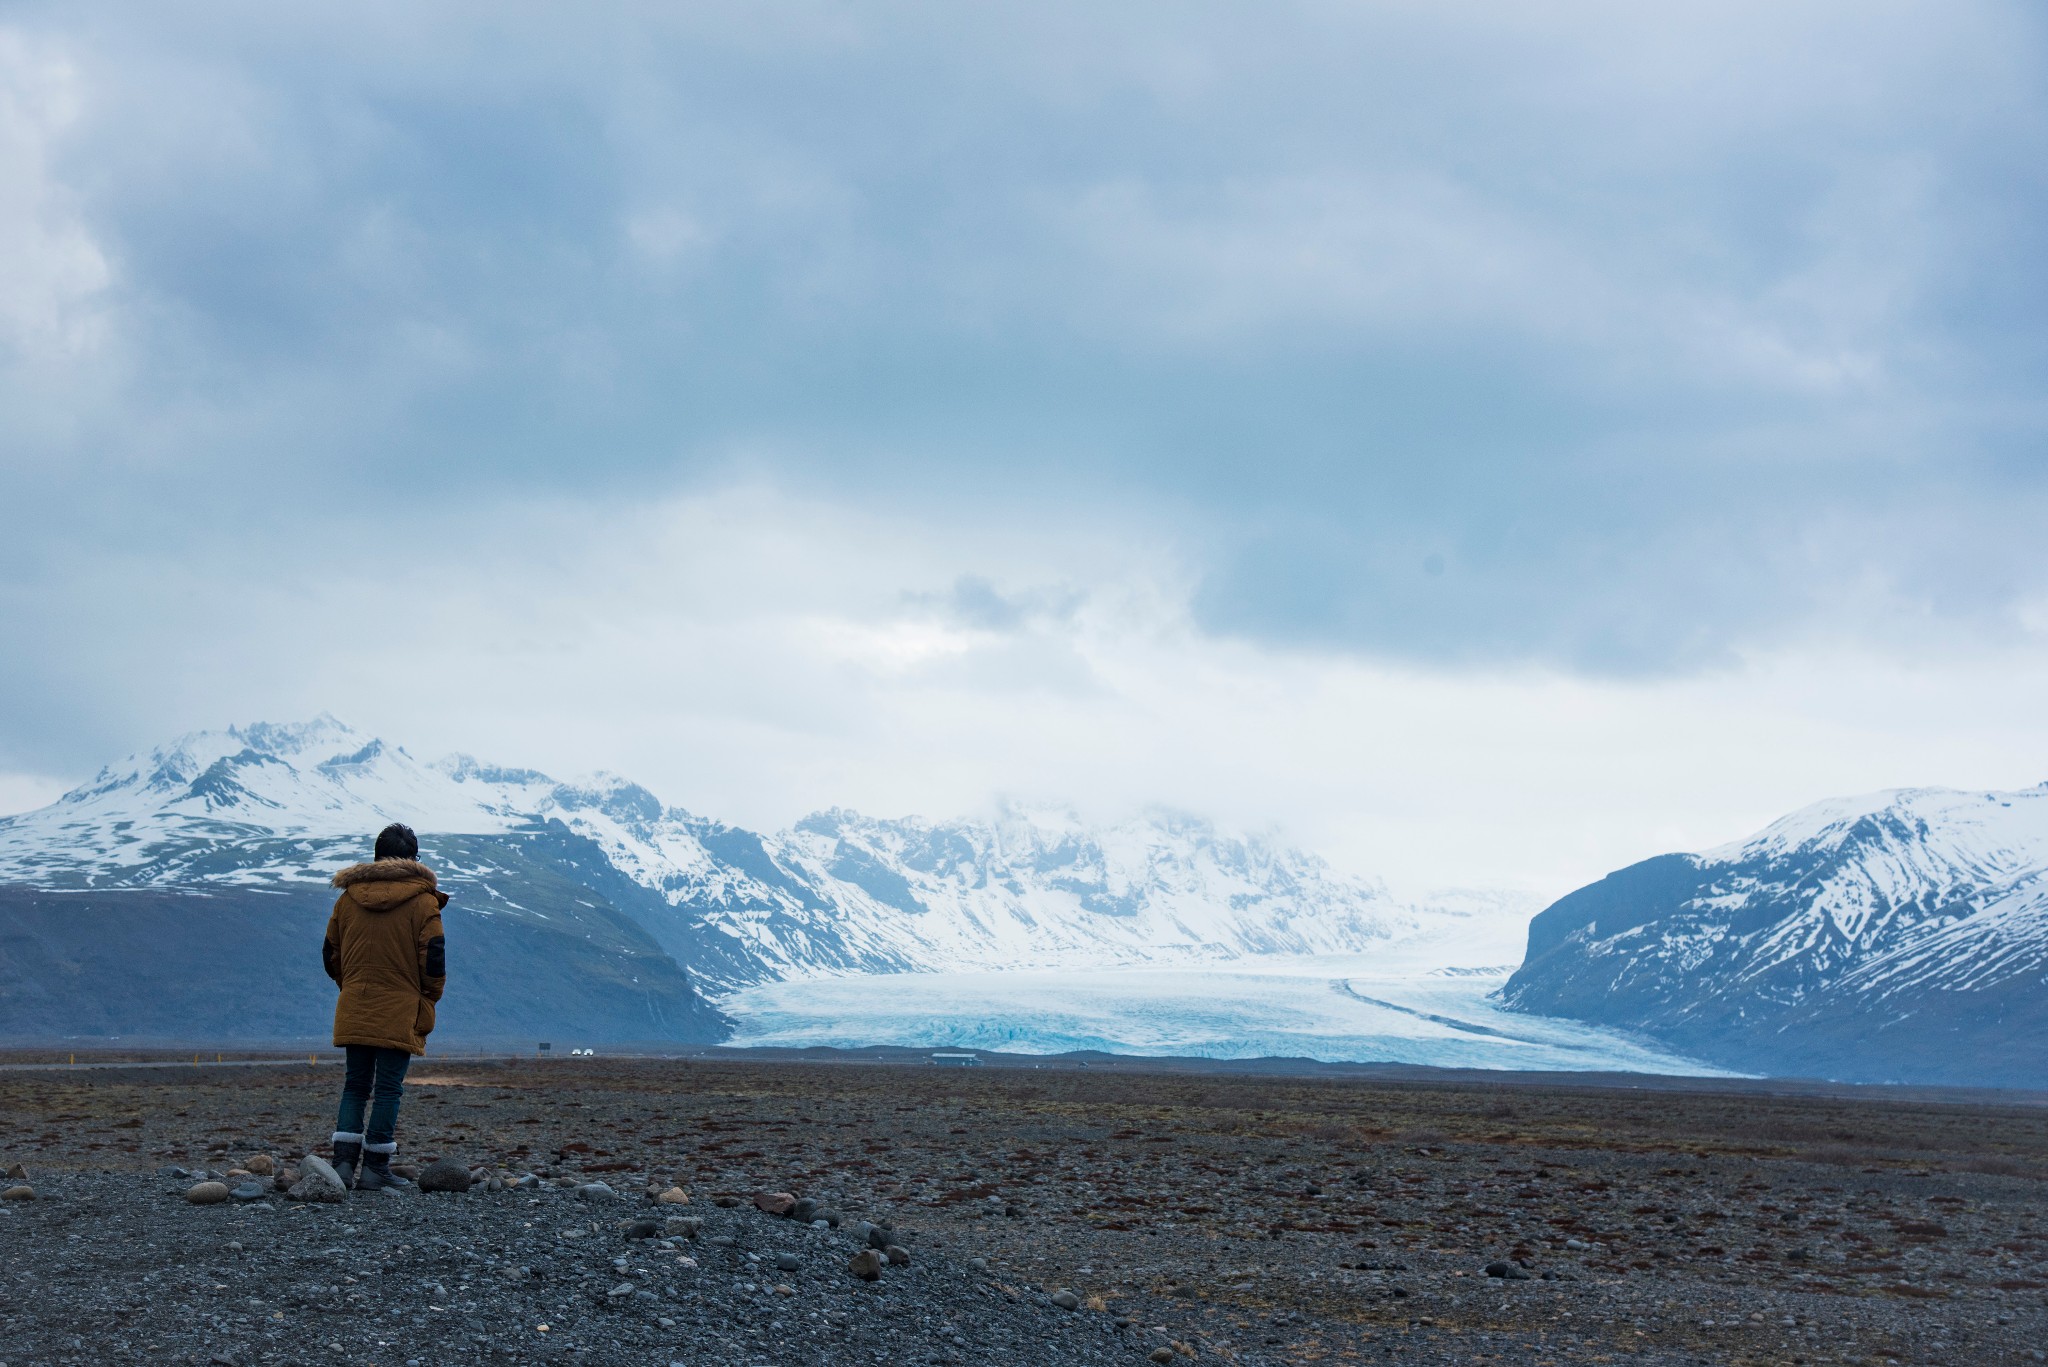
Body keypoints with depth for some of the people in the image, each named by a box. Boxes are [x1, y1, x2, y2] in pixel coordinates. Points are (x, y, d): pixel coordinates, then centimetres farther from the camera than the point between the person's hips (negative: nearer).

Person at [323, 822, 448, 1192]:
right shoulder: (422, 900, -5)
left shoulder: (348, 896, 7)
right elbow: (433, 957, -7)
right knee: (388, 1088, 0)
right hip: (400, 1012, -4)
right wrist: (428, 998, 8)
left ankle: (344, 1161, 2)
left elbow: (331, 954, 13)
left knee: (355, 1084, 12)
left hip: (354, 1011, 4)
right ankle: (376, 1168, -1)